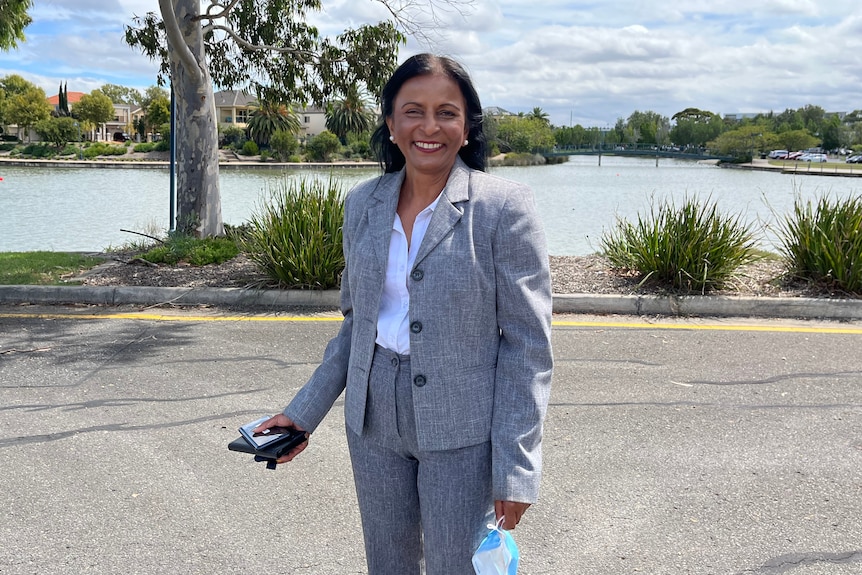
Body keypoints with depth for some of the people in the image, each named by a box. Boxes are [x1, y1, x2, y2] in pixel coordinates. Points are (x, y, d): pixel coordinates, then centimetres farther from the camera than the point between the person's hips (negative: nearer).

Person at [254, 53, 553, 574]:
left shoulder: (504, 208, -11)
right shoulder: (363, 204, 4)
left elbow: (528, 345, -11)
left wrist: (516, 468, -15)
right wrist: (304, 412, 9)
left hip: (461, 431, -4)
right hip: (374, 421, 5)